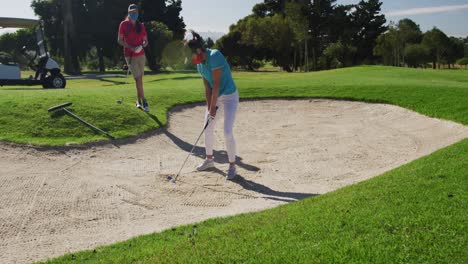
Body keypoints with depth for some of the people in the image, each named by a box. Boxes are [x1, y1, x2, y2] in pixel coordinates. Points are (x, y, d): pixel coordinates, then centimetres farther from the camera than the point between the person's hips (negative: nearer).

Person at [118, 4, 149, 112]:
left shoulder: (141, 26, 7)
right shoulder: (124, 24, -3)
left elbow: (146, 41, 11)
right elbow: (120, 40, -4)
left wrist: (142, 46, -12)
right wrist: (131, 48, -17)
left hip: (141, 55, 4)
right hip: (130, 56, -4)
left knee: (139, 78, 8)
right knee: (138, 79, -10)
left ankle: (138, 101, 20)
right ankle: (144, 101, -7)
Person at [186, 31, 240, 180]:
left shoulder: (214, 56, -25)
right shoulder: (200, 64, -2)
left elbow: (216, 84, -24)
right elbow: (207, 88, 0)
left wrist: (213, 107, -20)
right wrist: (209, 108, -6)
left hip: (229, 96, -8)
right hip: (215, 96, 8)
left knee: (227, 132, -12)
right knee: (208, 129, 13)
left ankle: (232, 166, 2)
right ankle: (209, 159, 32)